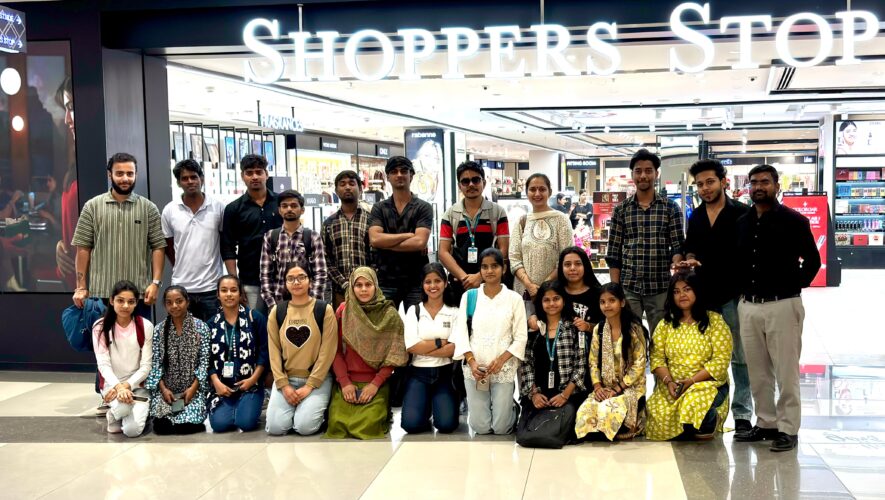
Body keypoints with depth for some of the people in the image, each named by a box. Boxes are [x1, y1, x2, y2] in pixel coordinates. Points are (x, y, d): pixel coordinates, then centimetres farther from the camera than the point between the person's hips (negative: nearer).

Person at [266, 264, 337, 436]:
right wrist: (283, 384, -8)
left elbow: (327, 352, -8)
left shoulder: (324, 310, -6)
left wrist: (310, 385, -13)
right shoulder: (277, 311, 2)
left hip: (318, 378, -2)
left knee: (305, 426, -20)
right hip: (286, 378, 3)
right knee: (275, 427, -14)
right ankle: (295, 407, 16)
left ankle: (317, 406, 12)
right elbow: (274, 351, 2)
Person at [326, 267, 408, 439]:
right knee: (337, 424, -17)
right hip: (347, 381, 2)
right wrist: (344, 382, -9)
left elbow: (393, 354, -3)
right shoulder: (343, 311, 3)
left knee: (368, 426, -20)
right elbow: (336, 350, 3)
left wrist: (375, 384, -11)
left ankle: (381, 414, 13)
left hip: (376, 382, -2)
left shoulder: (390, 315, -2)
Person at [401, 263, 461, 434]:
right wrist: (441, 342, -8)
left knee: (446, 424, -18)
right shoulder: (413, 311, 6)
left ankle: (448, 402, 16)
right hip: (418, 373, 1)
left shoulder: (454, 311, 3)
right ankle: (425, 405, 15)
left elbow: (455, 348, -9)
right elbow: (411, 346, -6)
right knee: (412, 424, -18)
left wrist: (423, 348, -10)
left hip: (445, 373, 0)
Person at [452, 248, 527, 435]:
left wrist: (500, 360, -15)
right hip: (474, 369, 1)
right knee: (480, 427, 1)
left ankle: (510, 407, 32)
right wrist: (472, 362, -13)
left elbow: (521, 337, -1)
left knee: (501, 427, 0)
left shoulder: (514, 298, 1)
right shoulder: (469, 297, 4)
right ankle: (478, 406, 33)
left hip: (504, 369, -1)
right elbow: (460, 333, 0)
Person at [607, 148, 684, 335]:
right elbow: (614, 253, 6)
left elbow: (677, 245, 1)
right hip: (628, 288, 1)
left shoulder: (671, 208, 4)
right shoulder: (621, 210, 6)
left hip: (660, 288, 0)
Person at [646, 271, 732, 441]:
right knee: (659, 418, -24)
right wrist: (668, 381, -14)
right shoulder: (665, 324, 12)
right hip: (671, 387, 3)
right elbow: (656, 357, 5)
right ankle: (687, 430, 8)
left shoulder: (714, 320, 0)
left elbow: (721, 360, -8)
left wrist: (691, 380, -17)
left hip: (707, 383, -3)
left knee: (694, 404, -35)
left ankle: (710, 425, 1)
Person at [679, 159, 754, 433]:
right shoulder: (695, 217, 12)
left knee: (739, 357, 1)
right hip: (704, 295, 5)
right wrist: (690, 260, -3)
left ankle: (742, 414, 7)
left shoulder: (742, 213, -3)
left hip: (734, 294, -5)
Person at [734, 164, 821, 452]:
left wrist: (794, 287, -3)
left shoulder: (793, 221, -2)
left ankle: (788, 429, 6)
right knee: (757, 372, 10)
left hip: (782, 306, -5)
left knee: (786, 371, -2)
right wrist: (743, 288, 10)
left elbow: (812, 260, 0)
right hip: (749, 306, 5)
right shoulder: (742, 223, 11)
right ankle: (765, 423, 21)